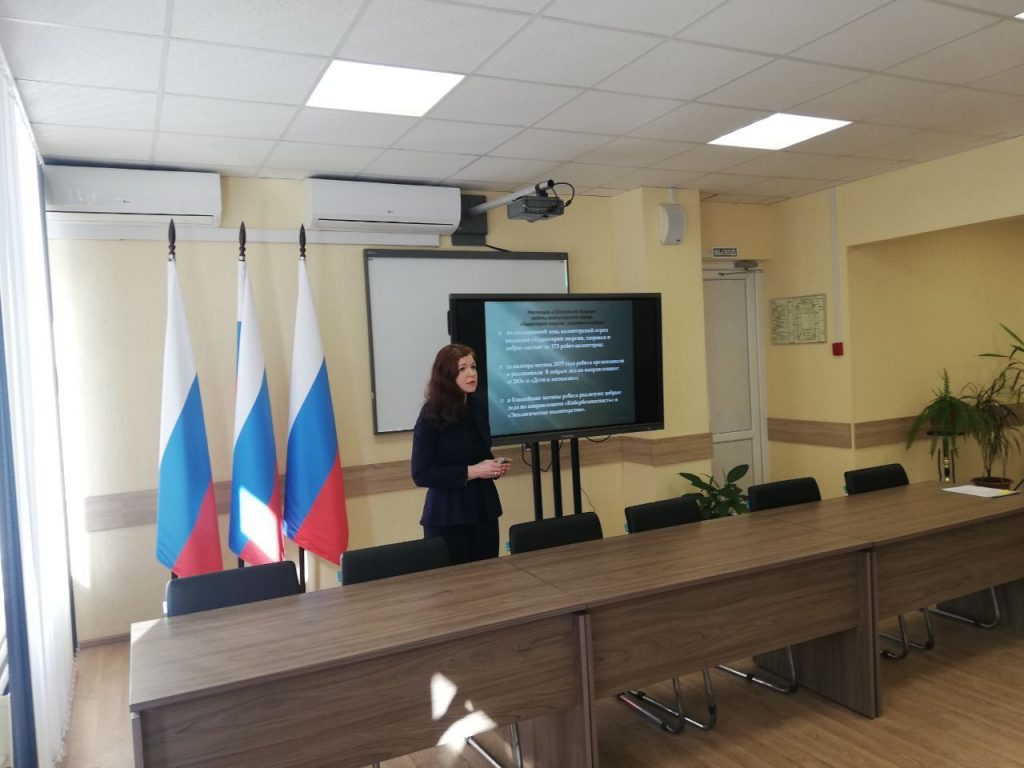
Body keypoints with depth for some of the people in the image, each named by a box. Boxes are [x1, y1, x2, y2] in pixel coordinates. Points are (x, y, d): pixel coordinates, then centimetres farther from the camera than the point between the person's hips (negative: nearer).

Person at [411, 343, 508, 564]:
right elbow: (421, 474, -17)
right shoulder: (431, 416, -13)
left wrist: (494, 466, -2)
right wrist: (471, 472, -20)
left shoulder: (479, 408, 6)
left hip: (484, 510, 6)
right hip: (448, 518, -6)